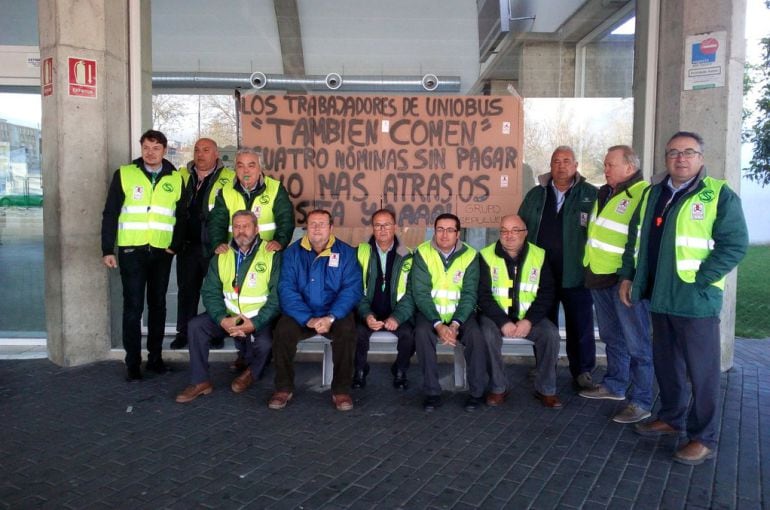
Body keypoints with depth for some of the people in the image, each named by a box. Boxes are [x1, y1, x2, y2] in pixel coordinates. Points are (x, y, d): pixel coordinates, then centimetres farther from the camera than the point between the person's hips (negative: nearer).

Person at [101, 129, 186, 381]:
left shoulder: (175, 178, 6)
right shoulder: (124, 174, 0)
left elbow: (182, 216, 9)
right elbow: (110, 214, 0)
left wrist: (175, 245, -3)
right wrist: (107, 249, -4)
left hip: (162, 252, 2)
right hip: (131, 250, -2)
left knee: (158, 305, 10)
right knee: (133, 306, -1)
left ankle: (155, 357, 21)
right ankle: (132, 362, 8)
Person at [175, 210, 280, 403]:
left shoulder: (272, 255, -8)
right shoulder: (221, 256, 5)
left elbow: (277, 297, -13)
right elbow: (210, 292, 1)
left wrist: (255, 323, -24)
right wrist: (221, 319, -17)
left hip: (260, 319, -4)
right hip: (228, 316, 4)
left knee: (265, 344, -30)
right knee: (196, 325, -17)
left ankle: (251, 372, 7)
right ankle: (200, 381, -4)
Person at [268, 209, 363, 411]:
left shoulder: (345, 252, 2)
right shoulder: (293, 252, 4)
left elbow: (352, 289, -8)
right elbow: (287, 289, -7)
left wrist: (331, 317, -23)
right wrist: (308, 319, -21)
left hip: (335, 314, -1)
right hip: (300, 314, 1)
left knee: (347, 329, -30)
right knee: (283, 330, -27)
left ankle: (341, 390, -14)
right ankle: (284, 388, -7)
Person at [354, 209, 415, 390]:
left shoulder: (406, 257, 2)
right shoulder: (362, 253, 2)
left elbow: (411, 293, -4)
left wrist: (397, 317, -20)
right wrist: (366, 315, -20)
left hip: (396, 314, 0)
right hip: (368, 313, 0)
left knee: (408, 334, -27)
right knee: (359, 332, -29)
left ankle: (400, 371, 4)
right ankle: (360, 370, 1)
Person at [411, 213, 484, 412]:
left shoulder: (470, 255, -4)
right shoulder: (422, 253, -6)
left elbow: (469, 294, -7)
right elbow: (420, 294, -12)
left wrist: (455, 323, -22)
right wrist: (438, 325, -24)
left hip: (460, 312, 1)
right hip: (430, 311, 0)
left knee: (475, 335, -27)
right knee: (422, 332, -30)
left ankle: (476, 392, -9)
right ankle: (432, 392, -17)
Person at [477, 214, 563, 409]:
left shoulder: (539, 256, 2)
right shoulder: (486, 256, -4)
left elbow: (546, 294, 0)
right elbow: (483, 295, -8)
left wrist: (529, 320, -15)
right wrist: (503, 322, -20)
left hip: (528, 317, 2)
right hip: (496, 314, -1)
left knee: (551, 333, -23)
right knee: (488, 334, -31)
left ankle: (546, 389, -5)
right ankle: (498, 388, -11)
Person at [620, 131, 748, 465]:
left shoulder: (719, 195, -8)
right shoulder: (653, 193, 11)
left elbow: (735, 245, -13)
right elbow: (635, 238, 18)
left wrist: (698, 280, -17)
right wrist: (628, 276, 12)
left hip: (695, 300, -6)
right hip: (659, 297, 6)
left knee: (702, 372, 3)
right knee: (665, 364, 18)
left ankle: (703, 439, 15)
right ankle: (671, 419, 35)